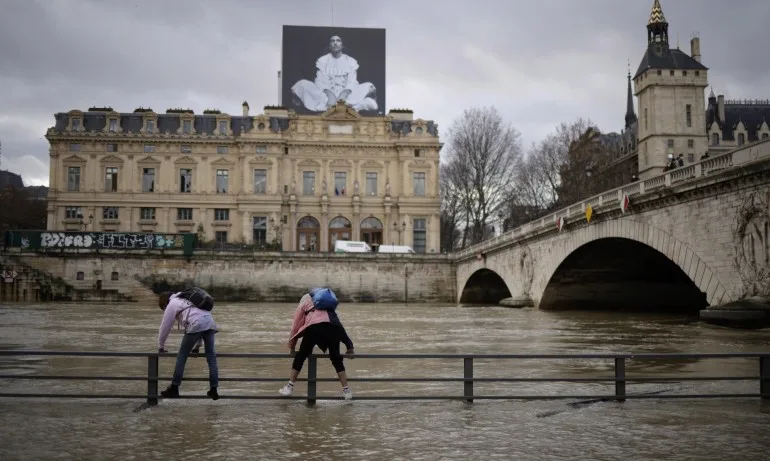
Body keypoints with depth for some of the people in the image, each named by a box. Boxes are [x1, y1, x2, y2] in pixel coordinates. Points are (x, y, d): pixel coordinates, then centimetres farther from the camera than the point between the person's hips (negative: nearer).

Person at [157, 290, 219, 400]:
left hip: (196, 325, -7)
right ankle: (213, 390, 10)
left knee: (182, 356, 6)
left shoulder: (172, 304, 16)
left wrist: (161, 347, 30)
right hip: (210, 324, 7)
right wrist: (196, 346, 39)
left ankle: (174, 389, 11)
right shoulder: (186, 299, 37)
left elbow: (165, 327, 16)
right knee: (211, 357, 10)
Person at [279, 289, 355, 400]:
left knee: (301, 355, 13)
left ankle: (289, 387, 17)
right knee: (336, 358, 15)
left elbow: (296, 325, 28)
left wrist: (291, 348, 36)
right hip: (333, 325, 3)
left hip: (314, 325, -3)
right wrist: (350, 347, 35)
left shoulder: (303, 303, 32)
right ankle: (346, 390, 14)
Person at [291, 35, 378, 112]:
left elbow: (352, 82, -5)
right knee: (302, 84, -25)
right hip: (326, 94, 0)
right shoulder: (322, 60, 5)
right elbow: (320, 81, -5)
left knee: (368, 86, -23)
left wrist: (344, 94, -27)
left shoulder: (351, 61, 7)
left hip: (346, 94, 1)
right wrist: (330, 95, -25)